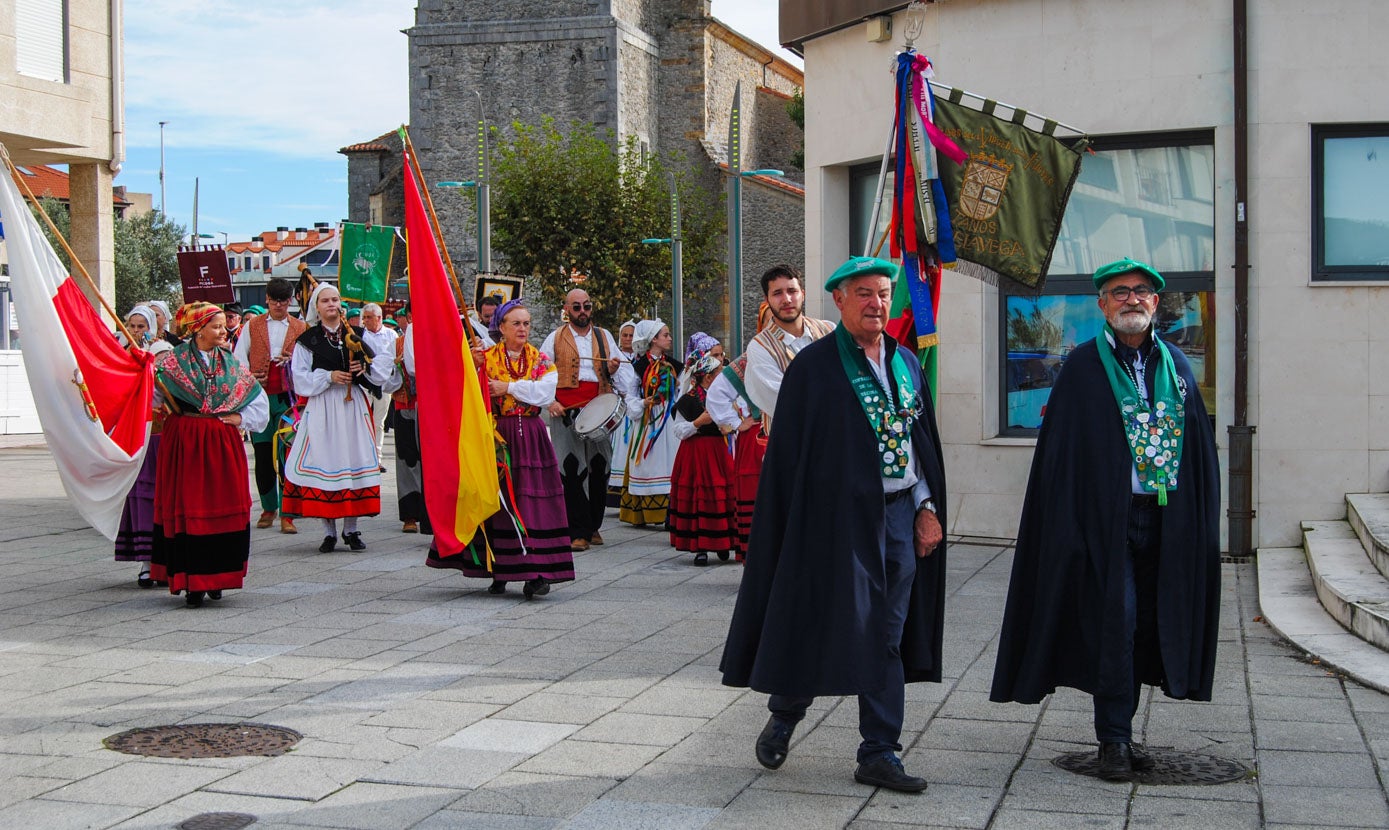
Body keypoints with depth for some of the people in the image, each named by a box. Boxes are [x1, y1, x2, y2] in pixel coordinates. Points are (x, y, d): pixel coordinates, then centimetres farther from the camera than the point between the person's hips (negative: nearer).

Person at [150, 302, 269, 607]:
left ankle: (215, 577, 13)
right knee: (188, 509, -3)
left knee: (224, 508, 2)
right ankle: (191, 582, 0)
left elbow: (259, 401, 17)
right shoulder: (172, 360, 1)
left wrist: (241, 419, 5)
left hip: (223, 444, 3)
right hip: (184, 442, -3)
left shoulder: (231, 363, 11)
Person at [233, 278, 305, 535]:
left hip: (287, 396, -1)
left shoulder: (300, 328, 11)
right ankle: (268, 508, 17)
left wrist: (292, 360, -11)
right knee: (262, 454, 5)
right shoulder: (252, 326, 13)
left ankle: (287, 513, -7)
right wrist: (248, 377, -9)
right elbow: (238, 357, 10)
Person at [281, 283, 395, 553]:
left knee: (354, 460, 1)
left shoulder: (356, 335, 10)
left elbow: (385, 366, 9)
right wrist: (329, 376, -13)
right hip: (321, 409, -2)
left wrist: (365, 367, -9)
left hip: (353, 407, 2)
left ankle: (351, 529, 11)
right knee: (324, 463, -3)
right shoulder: (307, 340, 3)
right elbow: (301, 380, -3)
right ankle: (329, 531, 5)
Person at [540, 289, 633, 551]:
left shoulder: (604, 336, 16)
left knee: (599, 468, 3)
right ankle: (578, 532, -7)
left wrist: (614, 370, -1)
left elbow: (625, 370, 22)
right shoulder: (556, 338, 8)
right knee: (571, 470, -9)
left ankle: (593, 526, 16)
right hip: (566, 410, -3)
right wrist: (549, 402, -8)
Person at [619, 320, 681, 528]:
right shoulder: (639, 366, 2)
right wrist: (643, 404, -14)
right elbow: (630, 395, 3)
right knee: (647, 463, -2)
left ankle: (669, 510, -6)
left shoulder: (673, 366, 12)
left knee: (668, 462, -5)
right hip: (647, 422, -2)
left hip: (669, 421, 2)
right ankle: (642, 514, 3)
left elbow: (681, 393, 13)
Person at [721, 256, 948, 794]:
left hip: (902, 513, 5)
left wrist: (928, 506, 7)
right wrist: (804, 524, -12)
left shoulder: (906, 363, 12)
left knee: (887, 638, 7)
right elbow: (790, 452, -7)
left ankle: (879, 754, 13)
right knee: (827, 624, -1)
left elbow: (926, 440, 16)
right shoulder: (813, 367, -6)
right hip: (842, 515, -5)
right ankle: (783, 717, 25)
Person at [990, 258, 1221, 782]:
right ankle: (1114, 739, 2)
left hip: (1165, 519, 4)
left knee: (1144, 626, 9)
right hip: (1107, 517, -4)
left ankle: (1120, 731, 20)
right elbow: (1061, 448, -6)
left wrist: (1200, 517, 5)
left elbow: (1200, 446, 13)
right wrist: (1071, 521, -13)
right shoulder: (1084, 366, -1)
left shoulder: (1176, 364, 11)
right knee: (1115, 624, -6)